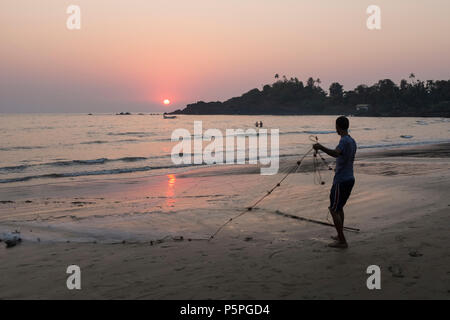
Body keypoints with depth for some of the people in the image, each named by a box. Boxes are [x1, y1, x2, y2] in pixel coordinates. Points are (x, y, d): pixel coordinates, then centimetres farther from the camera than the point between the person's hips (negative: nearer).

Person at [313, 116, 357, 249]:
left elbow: (336, 153, -39)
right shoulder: (352, 141, 11)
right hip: (350, 179, 9)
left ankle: (342, 241, -2)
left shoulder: (344, 141, -18)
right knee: (339, 208, 22)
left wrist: (321, 147, -46)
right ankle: (340, 236, 31)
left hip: (341, 181, -9)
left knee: (333, 210, -3)